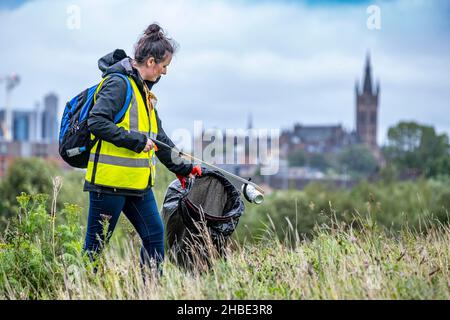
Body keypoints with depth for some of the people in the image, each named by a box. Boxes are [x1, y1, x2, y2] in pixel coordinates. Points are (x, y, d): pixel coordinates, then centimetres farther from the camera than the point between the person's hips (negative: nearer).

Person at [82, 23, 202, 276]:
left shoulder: (143, 89, 18)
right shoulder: (118, 83, -12)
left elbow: (159, 136, 25)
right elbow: (96, 122, -24)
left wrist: (183, 167, 24)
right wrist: (137, 141, -22)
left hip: (138, 182, 9)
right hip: (110, 180, -9)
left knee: (154, 235, 9)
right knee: (96, 244, -1)